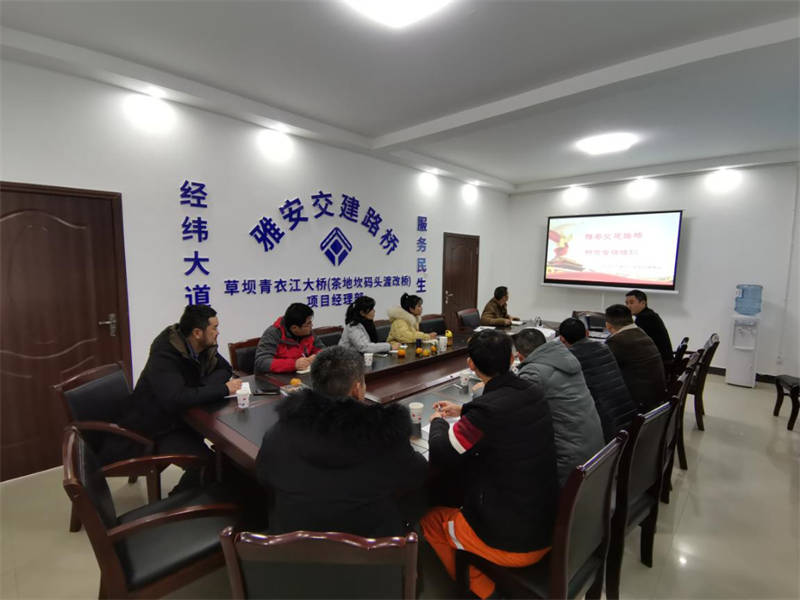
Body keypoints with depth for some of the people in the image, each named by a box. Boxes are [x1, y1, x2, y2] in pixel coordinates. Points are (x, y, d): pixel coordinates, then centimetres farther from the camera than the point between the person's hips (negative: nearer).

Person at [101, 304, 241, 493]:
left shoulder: (205, 347, -5)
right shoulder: (164, 355, -25)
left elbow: (224, 368, 5)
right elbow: (175, 399, -36)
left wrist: (204, 385, -15)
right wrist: (223, 389, -29)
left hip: (184, 417, 5)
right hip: (157, 429, -5)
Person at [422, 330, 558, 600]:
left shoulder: (486, 410, -29)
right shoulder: (534, 395, -7)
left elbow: (440, 456, -14)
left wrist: (438, 423, 4)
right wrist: (464, 411, 20)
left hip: (512, 542, -7)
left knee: (430, 519, 17)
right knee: (463, 501, 28)